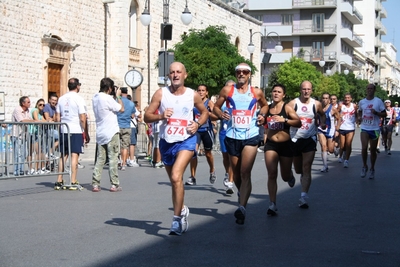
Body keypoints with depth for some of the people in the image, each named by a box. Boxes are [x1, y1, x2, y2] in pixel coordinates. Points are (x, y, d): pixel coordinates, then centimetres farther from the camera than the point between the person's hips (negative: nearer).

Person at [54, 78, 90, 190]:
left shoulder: (61, 99, 10)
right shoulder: (79, 99, -7)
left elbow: (57, 118, 11)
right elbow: (83, 119, -11)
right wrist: (86, 134, -5)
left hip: (64, 131, 5)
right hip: (76, 131, -5)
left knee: (63, 156, 11)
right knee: (74, 155, -3)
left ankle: (59, 181, 11)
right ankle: (73, 182, -4)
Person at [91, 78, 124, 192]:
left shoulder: (95, 98, 9)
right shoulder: (108, 98, -16)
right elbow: (121, 109, -10)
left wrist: (114, 96, 14)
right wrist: (118, 96, 1)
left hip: (100, 133, 7)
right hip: (111, 132, -7)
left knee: (100, 159, 8)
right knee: (113, 158, -1)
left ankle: (95, 184, 3)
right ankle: (114, 184, 0)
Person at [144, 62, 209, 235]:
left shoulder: (193, 95, -2)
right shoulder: (160, 94, -3)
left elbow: (204, 112, 15)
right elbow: (147, 117, -1)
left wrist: (198, 124, -4)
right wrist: (161, 116, -20)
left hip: (186, 141, -3)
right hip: (166, 142, 3)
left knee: (176, 177, -22)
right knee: (175, 181, 16)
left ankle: (177, 218, -13)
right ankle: (182, 210, 41)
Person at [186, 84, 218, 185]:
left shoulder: (209, 103, -2)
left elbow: (216, 117, -11)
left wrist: (208, 113, -27)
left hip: (207, 130, -2)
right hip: (196, 130, 2)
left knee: (208, 153, 13)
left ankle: (212, 171, 41)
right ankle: (192, 177, -10)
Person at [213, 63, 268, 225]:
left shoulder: (257, 93, 5)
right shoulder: (227, 91, 3)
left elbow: (265, 105, 23)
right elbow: (216, 107, 10)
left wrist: (262, 115, 3)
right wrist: (220, 114, -12)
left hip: (251, 137, -2)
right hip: (232, 137, 2)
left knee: (245, 173, -14)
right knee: (236, 173, 14)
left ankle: (242, 208, -23)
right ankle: (241, 194, 42)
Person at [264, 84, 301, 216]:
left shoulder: (287, 108, -7)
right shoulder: (267, 108, 3)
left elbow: (298, 122, -18)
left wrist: (284, 120, -29)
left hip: (285, 144, -2)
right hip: (270, 144, 2)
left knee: (285, 176, 11)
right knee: (272, 175, -9)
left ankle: (290, 176, 50)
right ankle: (272, 204, -7)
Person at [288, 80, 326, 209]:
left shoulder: (316, 104, 1)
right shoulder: (293, 103, -5)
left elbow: (322, 114, 21)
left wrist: (322, 122, 2)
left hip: (310, 139, -1)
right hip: (295, 139, 1)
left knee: (306, 168, -13)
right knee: (298, 170, 14)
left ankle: (303, 197, -18)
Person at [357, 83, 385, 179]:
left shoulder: (378, 101, -3)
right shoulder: (361, 102, 7)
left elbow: (384, 114, 0)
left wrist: (376, 112, -18)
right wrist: (358, 117, 3)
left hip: (374, 129, -1)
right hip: (364, 128, 1)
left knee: (373, 150, 6)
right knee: (364, 148, -15)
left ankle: (372, 169, 22)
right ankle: (364, 166, 5)